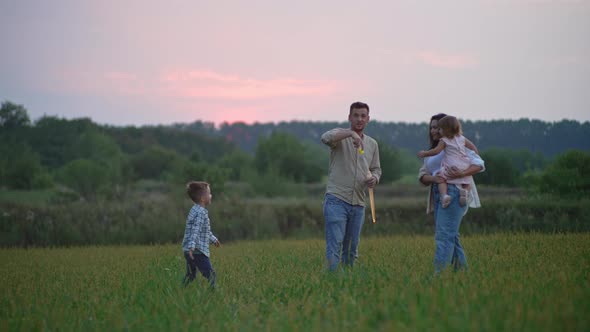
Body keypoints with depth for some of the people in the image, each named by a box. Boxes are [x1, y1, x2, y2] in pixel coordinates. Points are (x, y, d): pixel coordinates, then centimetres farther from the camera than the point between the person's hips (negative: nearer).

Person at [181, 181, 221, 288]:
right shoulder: (201, 212, -15)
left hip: (189, 251, 10)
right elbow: (195, 230, -27)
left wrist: (213, 239, 43)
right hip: (198, 251, -10)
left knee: (190, 275, 15)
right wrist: (192, 246, -37)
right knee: (210, 274, -9)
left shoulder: (195, 210, 17)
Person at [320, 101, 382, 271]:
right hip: (337, 200, -6)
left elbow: (376, 168, 22)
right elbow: (326, 138, -25)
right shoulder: (340, 135, -2)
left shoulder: (372, 144, 15)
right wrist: (350, 133, -39)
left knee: (352, 249, 10)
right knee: (334, 246, -13)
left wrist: (374, 178, -2)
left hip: (358, 204, 6)